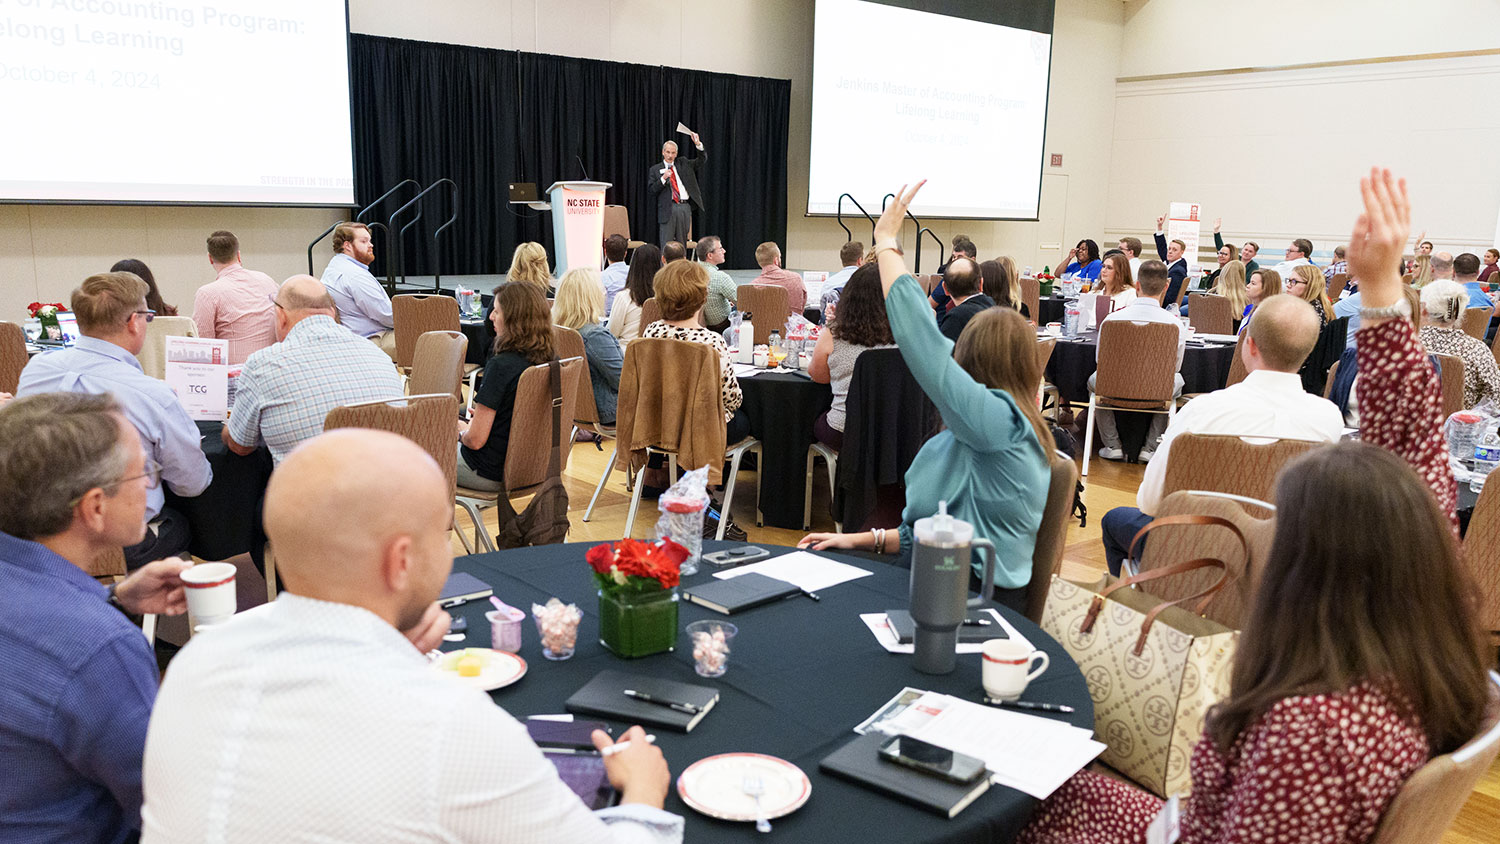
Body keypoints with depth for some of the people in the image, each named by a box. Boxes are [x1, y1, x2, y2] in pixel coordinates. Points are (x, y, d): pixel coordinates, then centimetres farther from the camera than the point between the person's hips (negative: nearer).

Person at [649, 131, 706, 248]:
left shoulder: (683, 164, 16)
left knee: (681, 244, 6)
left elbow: (702, 160, 12)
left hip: (685, 208, 3)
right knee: (666, 245, -6)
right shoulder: (655, 169, 8)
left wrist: (698, 144, -4)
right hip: (667, 209, -3)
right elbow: (650, 190, 0)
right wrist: (663, 178, -13)